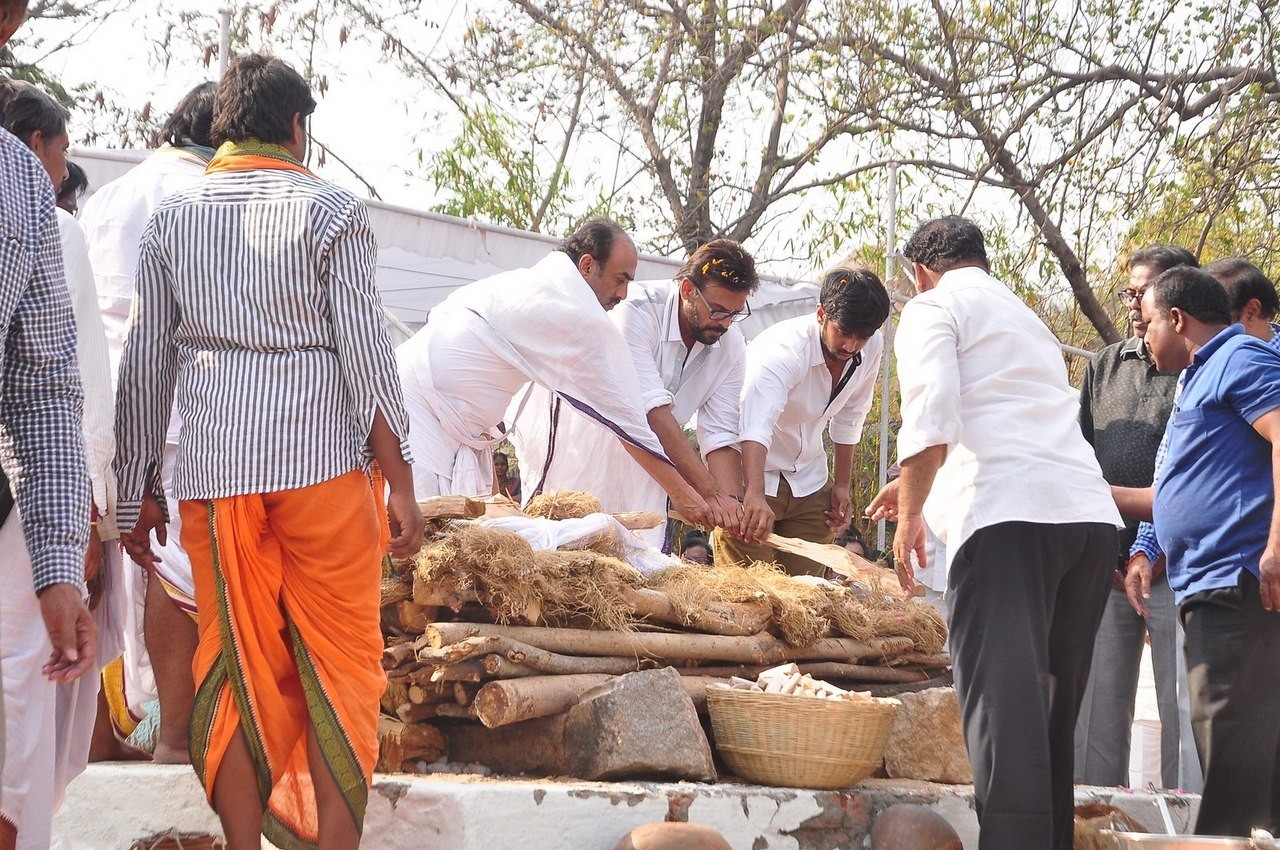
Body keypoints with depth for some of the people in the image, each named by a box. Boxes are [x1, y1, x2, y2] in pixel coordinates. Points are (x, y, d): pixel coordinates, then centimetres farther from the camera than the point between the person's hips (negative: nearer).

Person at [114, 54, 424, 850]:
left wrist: (140, 489, 16)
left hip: (213, 471, 3)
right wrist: (401, 480, -4)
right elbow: (364, 345, -5)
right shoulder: (330, 210, 0)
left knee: (236, 667, 8)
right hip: (320, 462, -3)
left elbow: (145, 362, 10)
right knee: (338, 667, 4)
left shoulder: (173, 218, 10)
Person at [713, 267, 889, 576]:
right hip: (750, 477, -6)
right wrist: (755, 494, -59)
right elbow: (756, 427, -44)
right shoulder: (782, 350, -28)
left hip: (809, 483, 6)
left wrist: (842, 485, 11)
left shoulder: (871, 347, -8)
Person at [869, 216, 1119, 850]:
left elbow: (931, 415, -8)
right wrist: (917, 490, 54)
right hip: (1091, 516, 7)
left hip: (1009, 515, -7)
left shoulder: (934, 307, 9)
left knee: (1003, 701, -14)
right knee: (1050, 706, 12)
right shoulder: (1023, 317, 34)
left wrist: (911, 511, -5)